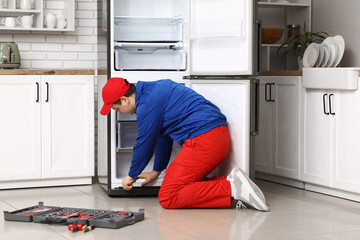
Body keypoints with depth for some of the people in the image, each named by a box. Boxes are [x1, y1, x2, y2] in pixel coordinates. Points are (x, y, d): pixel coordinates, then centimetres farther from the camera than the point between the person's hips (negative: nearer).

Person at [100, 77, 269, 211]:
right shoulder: (154, 89, 22)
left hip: (204, 139, -10)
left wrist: (132, 175, 17)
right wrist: (157, 170, 39)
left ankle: (232, 189, -19)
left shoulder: (148, 104, -9)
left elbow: (144, 144, -1)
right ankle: (232, 182, -1)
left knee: (167, 198, -10)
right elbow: (163, 137, 31)